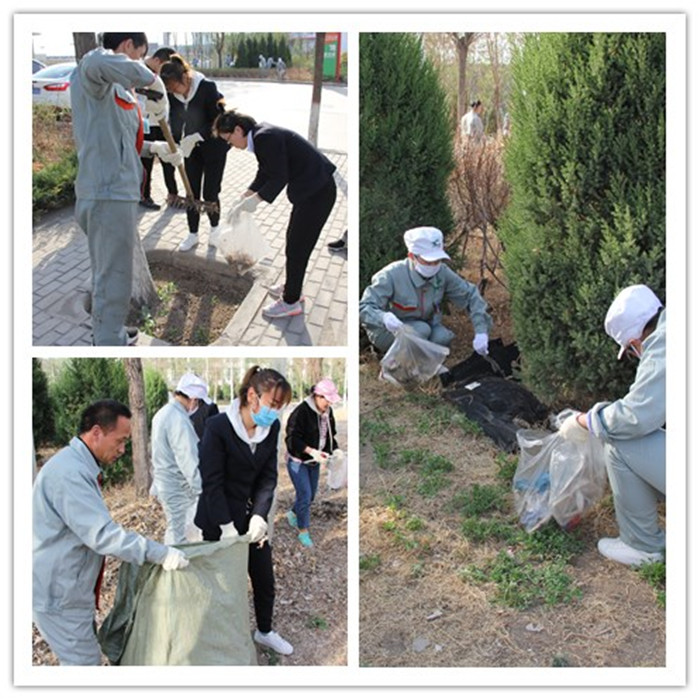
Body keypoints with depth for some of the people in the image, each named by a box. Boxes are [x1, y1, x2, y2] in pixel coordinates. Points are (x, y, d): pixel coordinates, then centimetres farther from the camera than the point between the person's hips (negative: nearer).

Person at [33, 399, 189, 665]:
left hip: (68, 587, 10)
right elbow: (102, 533, -31)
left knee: (82, 657, 19)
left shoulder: (78, 466, 10)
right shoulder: (69, 473, -26)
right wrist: (160, 553, -29)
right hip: (59, 593, -10)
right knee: (84, 661, -1)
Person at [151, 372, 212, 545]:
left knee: (174, 533, 18)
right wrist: (204, 491, -24)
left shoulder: (162, 414, 10)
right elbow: (188, 461, -25)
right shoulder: (179, 419, -21)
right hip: (179, 489, -10)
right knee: (181, 538, -4)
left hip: (164, 484, 10)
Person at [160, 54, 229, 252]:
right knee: (192, 192, 6)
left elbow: (219, 120, -21)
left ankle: (215, 227, 24)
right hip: (191, 149, 5)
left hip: (213, 147, -4)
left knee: (209, 193, -2)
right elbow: (175, 122, -1)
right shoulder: (173, 95, -10)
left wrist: (197, 136, -30)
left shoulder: (207, 87, -25)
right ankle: (193, 234, 19)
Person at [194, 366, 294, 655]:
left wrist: (259, 516, -14)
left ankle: (265, 631, 39)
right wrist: (227, 527, -20)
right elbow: (211, 482, -20)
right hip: (218, 518, -5)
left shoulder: (272, 428, -6)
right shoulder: (218, 426, -22)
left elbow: (268, 477, -3)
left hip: (251, 514, 6)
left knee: (264, 577, 15)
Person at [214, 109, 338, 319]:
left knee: (297, 247, 2)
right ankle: (291, 287, 41)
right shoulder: (260, 135, 8)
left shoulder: (265, 137, -22)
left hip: (317, 193, -10)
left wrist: (254, 200, -19)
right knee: (295, 241, 23)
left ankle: (291, 301, 16)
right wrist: (246, 196, 10)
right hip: (309, 189, 10)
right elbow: (265, 173, 17)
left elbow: (279, 178, -22)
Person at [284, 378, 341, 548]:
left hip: (314, 462, 7)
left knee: (310, 495, 16)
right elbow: (292, 439, -24)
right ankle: (303, 532, 11)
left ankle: (293, 514, 44)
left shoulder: (327, 412, -1)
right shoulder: (301, 412, -24)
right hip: (298, 461, -7)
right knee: (305, 495, -6)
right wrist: (311, 451, -34)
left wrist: (334, 450, -8)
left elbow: (330, 435, 9)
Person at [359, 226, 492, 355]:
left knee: (442, 337, -25)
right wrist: (384, 318, -56)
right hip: (387, 332, -5)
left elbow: (471, 295, -7)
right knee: (420, 330, -33)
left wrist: (481, 332, -19)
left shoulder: (442, 273, -16)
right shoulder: (391, 276, -29)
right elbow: (364, 308, -33)